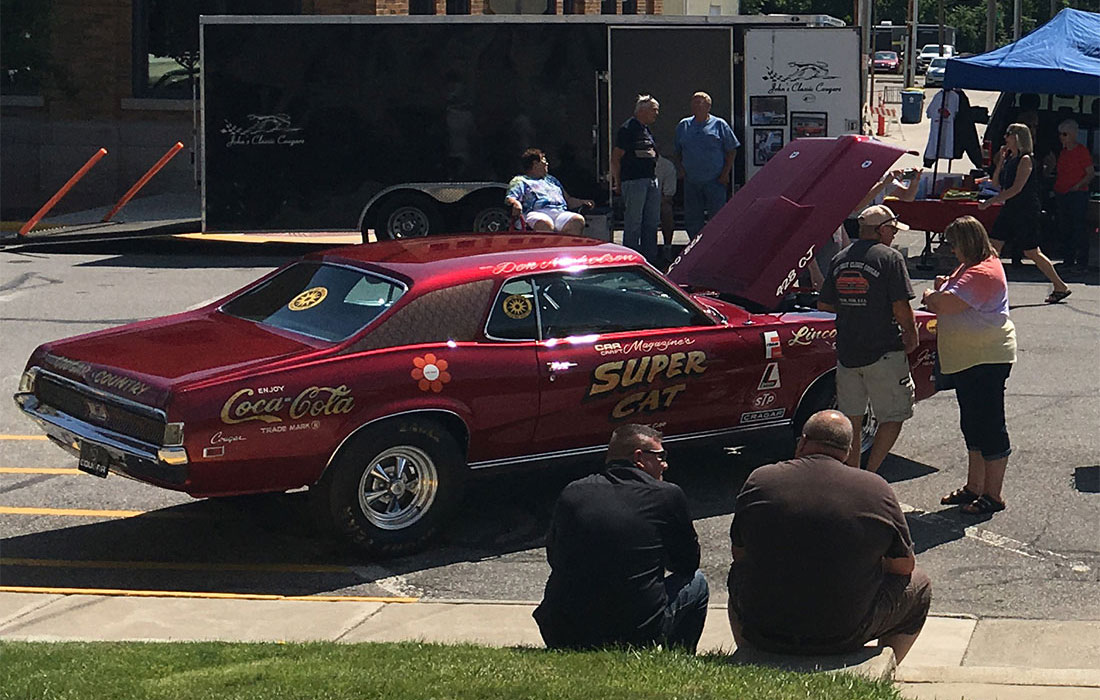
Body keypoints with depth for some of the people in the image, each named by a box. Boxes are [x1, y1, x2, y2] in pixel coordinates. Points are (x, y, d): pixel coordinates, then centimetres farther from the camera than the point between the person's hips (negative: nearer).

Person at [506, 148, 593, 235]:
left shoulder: (551, 179, 38)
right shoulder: (520, 181, 20)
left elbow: (568, 200, 37)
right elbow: (509, 198, 4)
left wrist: (582, 202, 17)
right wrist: (515, 203, -21)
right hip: (537, 212, -5)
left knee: (578, 220, -29)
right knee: (545, 224, -43)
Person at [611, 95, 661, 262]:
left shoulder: (647, 130, 18)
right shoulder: (628, 128, -8)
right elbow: (615, 158, -9)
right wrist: (617, 183, -9)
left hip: (651, 180, 9)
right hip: (634, 181, -9)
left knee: (652, 223, 9)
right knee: (633, 224, -5)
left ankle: (649, 259, 16)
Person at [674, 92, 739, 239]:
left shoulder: (719, 125, 2)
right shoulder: (683, 126, 12)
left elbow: (732, 151, 3)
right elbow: (678, 152, 21)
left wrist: (726, 173, -5)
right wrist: (681, 168, 6)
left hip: (715, 181, -4)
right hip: (691, 181, 4)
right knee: (692, 219, 5)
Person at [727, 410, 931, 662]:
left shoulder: (759, 481, -3)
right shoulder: (876, 490, -6)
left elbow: (739, 554, 9)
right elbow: (904, 566, 4)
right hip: (844, 636, -2)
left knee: (740, 575, 36)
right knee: (919, 587, 24)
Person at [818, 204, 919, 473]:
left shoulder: (840, 259, 8)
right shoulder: (889, 258, -10)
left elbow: (823, 305, 13)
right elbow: (901, 307, -14)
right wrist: (912, 336, 1)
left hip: (846, 352, 6)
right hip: (883, 353, -6)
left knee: (851, 419, 15)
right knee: (893, 417, 4)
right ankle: (870, 474, -6)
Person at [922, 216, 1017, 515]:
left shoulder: (983, 273, -21)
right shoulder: (969, 267, 14)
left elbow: (945, 304, -28)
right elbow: (948, 305, 20)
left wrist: (930, 296, -6)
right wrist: (943, 288, 0)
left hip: (986, 360, -11)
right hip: (966, 359, 11)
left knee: (989, 426, -3)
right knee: (973, 425, 17)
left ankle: (993, 495, 4)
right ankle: (974, 488, 27)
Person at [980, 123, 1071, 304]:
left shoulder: (1025, 160, -14)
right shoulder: (1010, 158, 11)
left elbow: (1016, 188, -21)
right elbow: (996, 181, 17)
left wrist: (990, 201, -21)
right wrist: (1001, 160, 3)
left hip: (1026, 211, -9)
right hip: (1010, 210, 9)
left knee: (1032, 252, -3)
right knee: (993, 246, 1)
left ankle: (1061, 287, 8)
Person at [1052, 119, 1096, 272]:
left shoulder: (1082, 150, -6)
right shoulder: (1063, 152, 16)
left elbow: (1091, 173, -9)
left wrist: (1079, 185, -18)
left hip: (1078, 195, -8)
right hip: (1061, 195, 8)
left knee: (1079, 229, -8)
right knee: (1065, 229, 9)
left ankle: (1082, 263, -7)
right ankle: (1069, 261, 16)